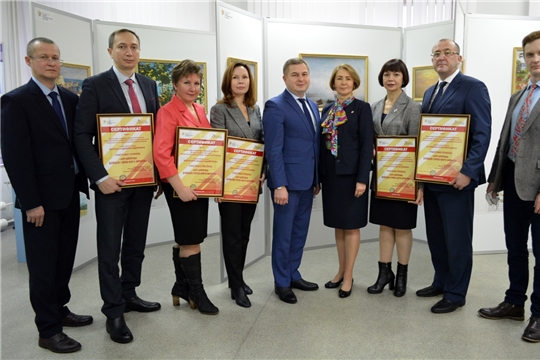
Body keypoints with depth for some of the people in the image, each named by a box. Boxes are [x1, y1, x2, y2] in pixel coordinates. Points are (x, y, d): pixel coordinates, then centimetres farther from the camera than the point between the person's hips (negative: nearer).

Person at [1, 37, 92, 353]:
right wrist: (31, 202, -17)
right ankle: (49, 330, 14)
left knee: (65, 258, 15)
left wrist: (83, 181, 4)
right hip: (42, 198, -6)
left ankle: (60, 309, 32)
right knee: (43, 264, 3)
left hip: (70, 192, 6)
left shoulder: (71, 99, 10)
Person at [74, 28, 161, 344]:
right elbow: (82, 135, -11)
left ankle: (129, 294, 33)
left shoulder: (149, 85, 9)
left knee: (136, 243, 16)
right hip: (112, 180, -5)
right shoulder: (95, 85, -7)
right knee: (110, 248, 4)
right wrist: (100, 177, -19)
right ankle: (113, 311, 17)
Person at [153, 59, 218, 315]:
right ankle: (197, 293, 15)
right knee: (192, 240, 0)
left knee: (185, 239, 16)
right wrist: (179, 186, -23)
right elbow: (161, 153, -19)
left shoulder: (200, 110, 12)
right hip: (180, 184, -7)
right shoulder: (168, 112, -11)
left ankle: (181, 287, 29)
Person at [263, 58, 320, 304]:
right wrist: (279, 185, -21)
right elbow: (273, 150, -16)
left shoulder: (313, 106, 14)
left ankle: (293, 275, 31)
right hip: (287, 182, -7)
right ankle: (282, 283, 20)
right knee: (283, 234, 5)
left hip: (307, 181, 7)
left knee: (300, 232, 16)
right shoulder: (275, 106, -10)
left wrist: (317, 178, 13)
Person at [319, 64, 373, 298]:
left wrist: (362, 178, -17)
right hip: (330, 174, 6)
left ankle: (348, 277, 11)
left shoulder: (362, 108, -4)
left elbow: (367, 145, -10)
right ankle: (341, 271, 24)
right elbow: (322, 144, 12)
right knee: (338, 225, 13)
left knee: (351, 226, 2)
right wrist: (319, 176, 9)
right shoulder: (327, 110, 12)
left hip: (351, 173, -6)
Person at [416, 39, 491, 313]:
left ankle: (455, 294, 17)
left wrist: (467, 171, -22)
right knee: (435, 236, 16)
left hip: (456, 178, -7)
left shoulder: (473, 87, -8)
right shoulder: (430, 92, 16)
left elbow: (482, 134, -15)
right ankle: (441, 282, 32)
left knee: (457, 239, 3)